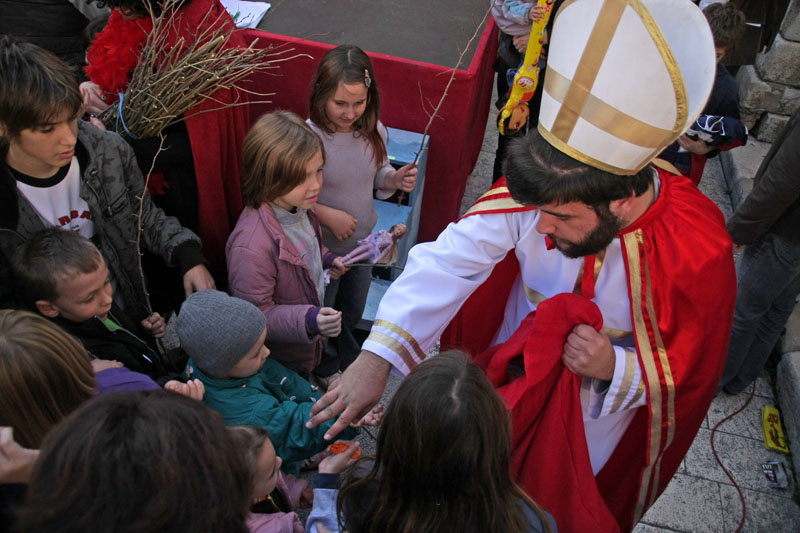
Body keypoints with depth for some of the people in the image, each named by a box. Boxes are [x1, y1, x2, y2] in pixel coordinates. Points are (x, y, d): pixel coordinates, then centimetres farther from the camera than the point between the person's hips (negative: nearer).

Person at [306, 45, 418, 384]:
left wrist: (396, 179, -15)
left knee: (353, 309, 29)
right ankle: (326, 367, 52)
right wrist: (327, 215, -28)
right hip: (323, 246, -5)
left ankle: (348, 357, 60)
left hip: (363, 241, 5)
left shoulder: (373, 131, -11)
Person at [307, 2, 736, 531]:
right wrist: (377, 356, -44)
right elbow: (452, 259, -34)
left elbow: (689, 373, -18)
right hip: (508, 377, 2)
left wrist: (616, 367, -39)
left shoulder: (699, 256, -32)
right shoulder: (541, 189, -29)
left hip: (599, 411, -2)